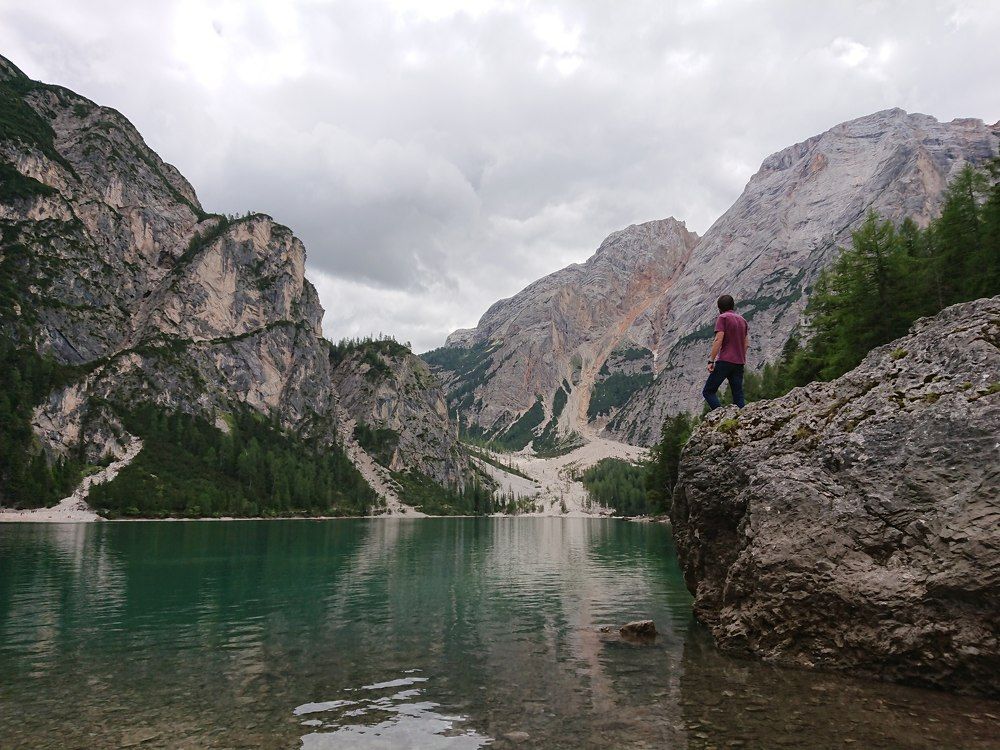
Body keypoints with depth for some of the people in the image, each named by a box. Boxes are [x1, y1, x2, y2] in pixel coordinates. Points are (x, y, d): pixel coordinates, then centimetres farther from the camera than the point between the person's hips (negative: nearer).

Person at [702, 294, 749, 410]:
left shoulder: (722, 318, -4)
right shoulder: (742, 320, 18)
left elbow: (718, 340, -14)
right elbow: (746, 344, 19)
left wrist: (711, 361, -14)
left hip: (725, 361, -7)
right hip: (739, 363, 7)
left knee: (708, 391, -3)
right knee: (738, 397, 7)